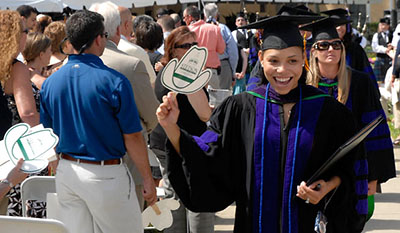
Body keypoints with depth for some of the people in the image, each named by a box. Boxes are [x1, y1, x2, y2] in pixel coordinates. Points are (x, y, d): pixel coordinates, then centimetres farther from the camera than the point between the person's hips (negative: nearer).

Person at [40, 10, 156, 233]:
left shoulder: (50, 82, 1)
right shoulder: (114, 81, -15)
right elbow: (132, 137, -13)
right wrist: (148, 179, -3)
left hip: (67, 172, 6)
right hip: (105, 174, -5)